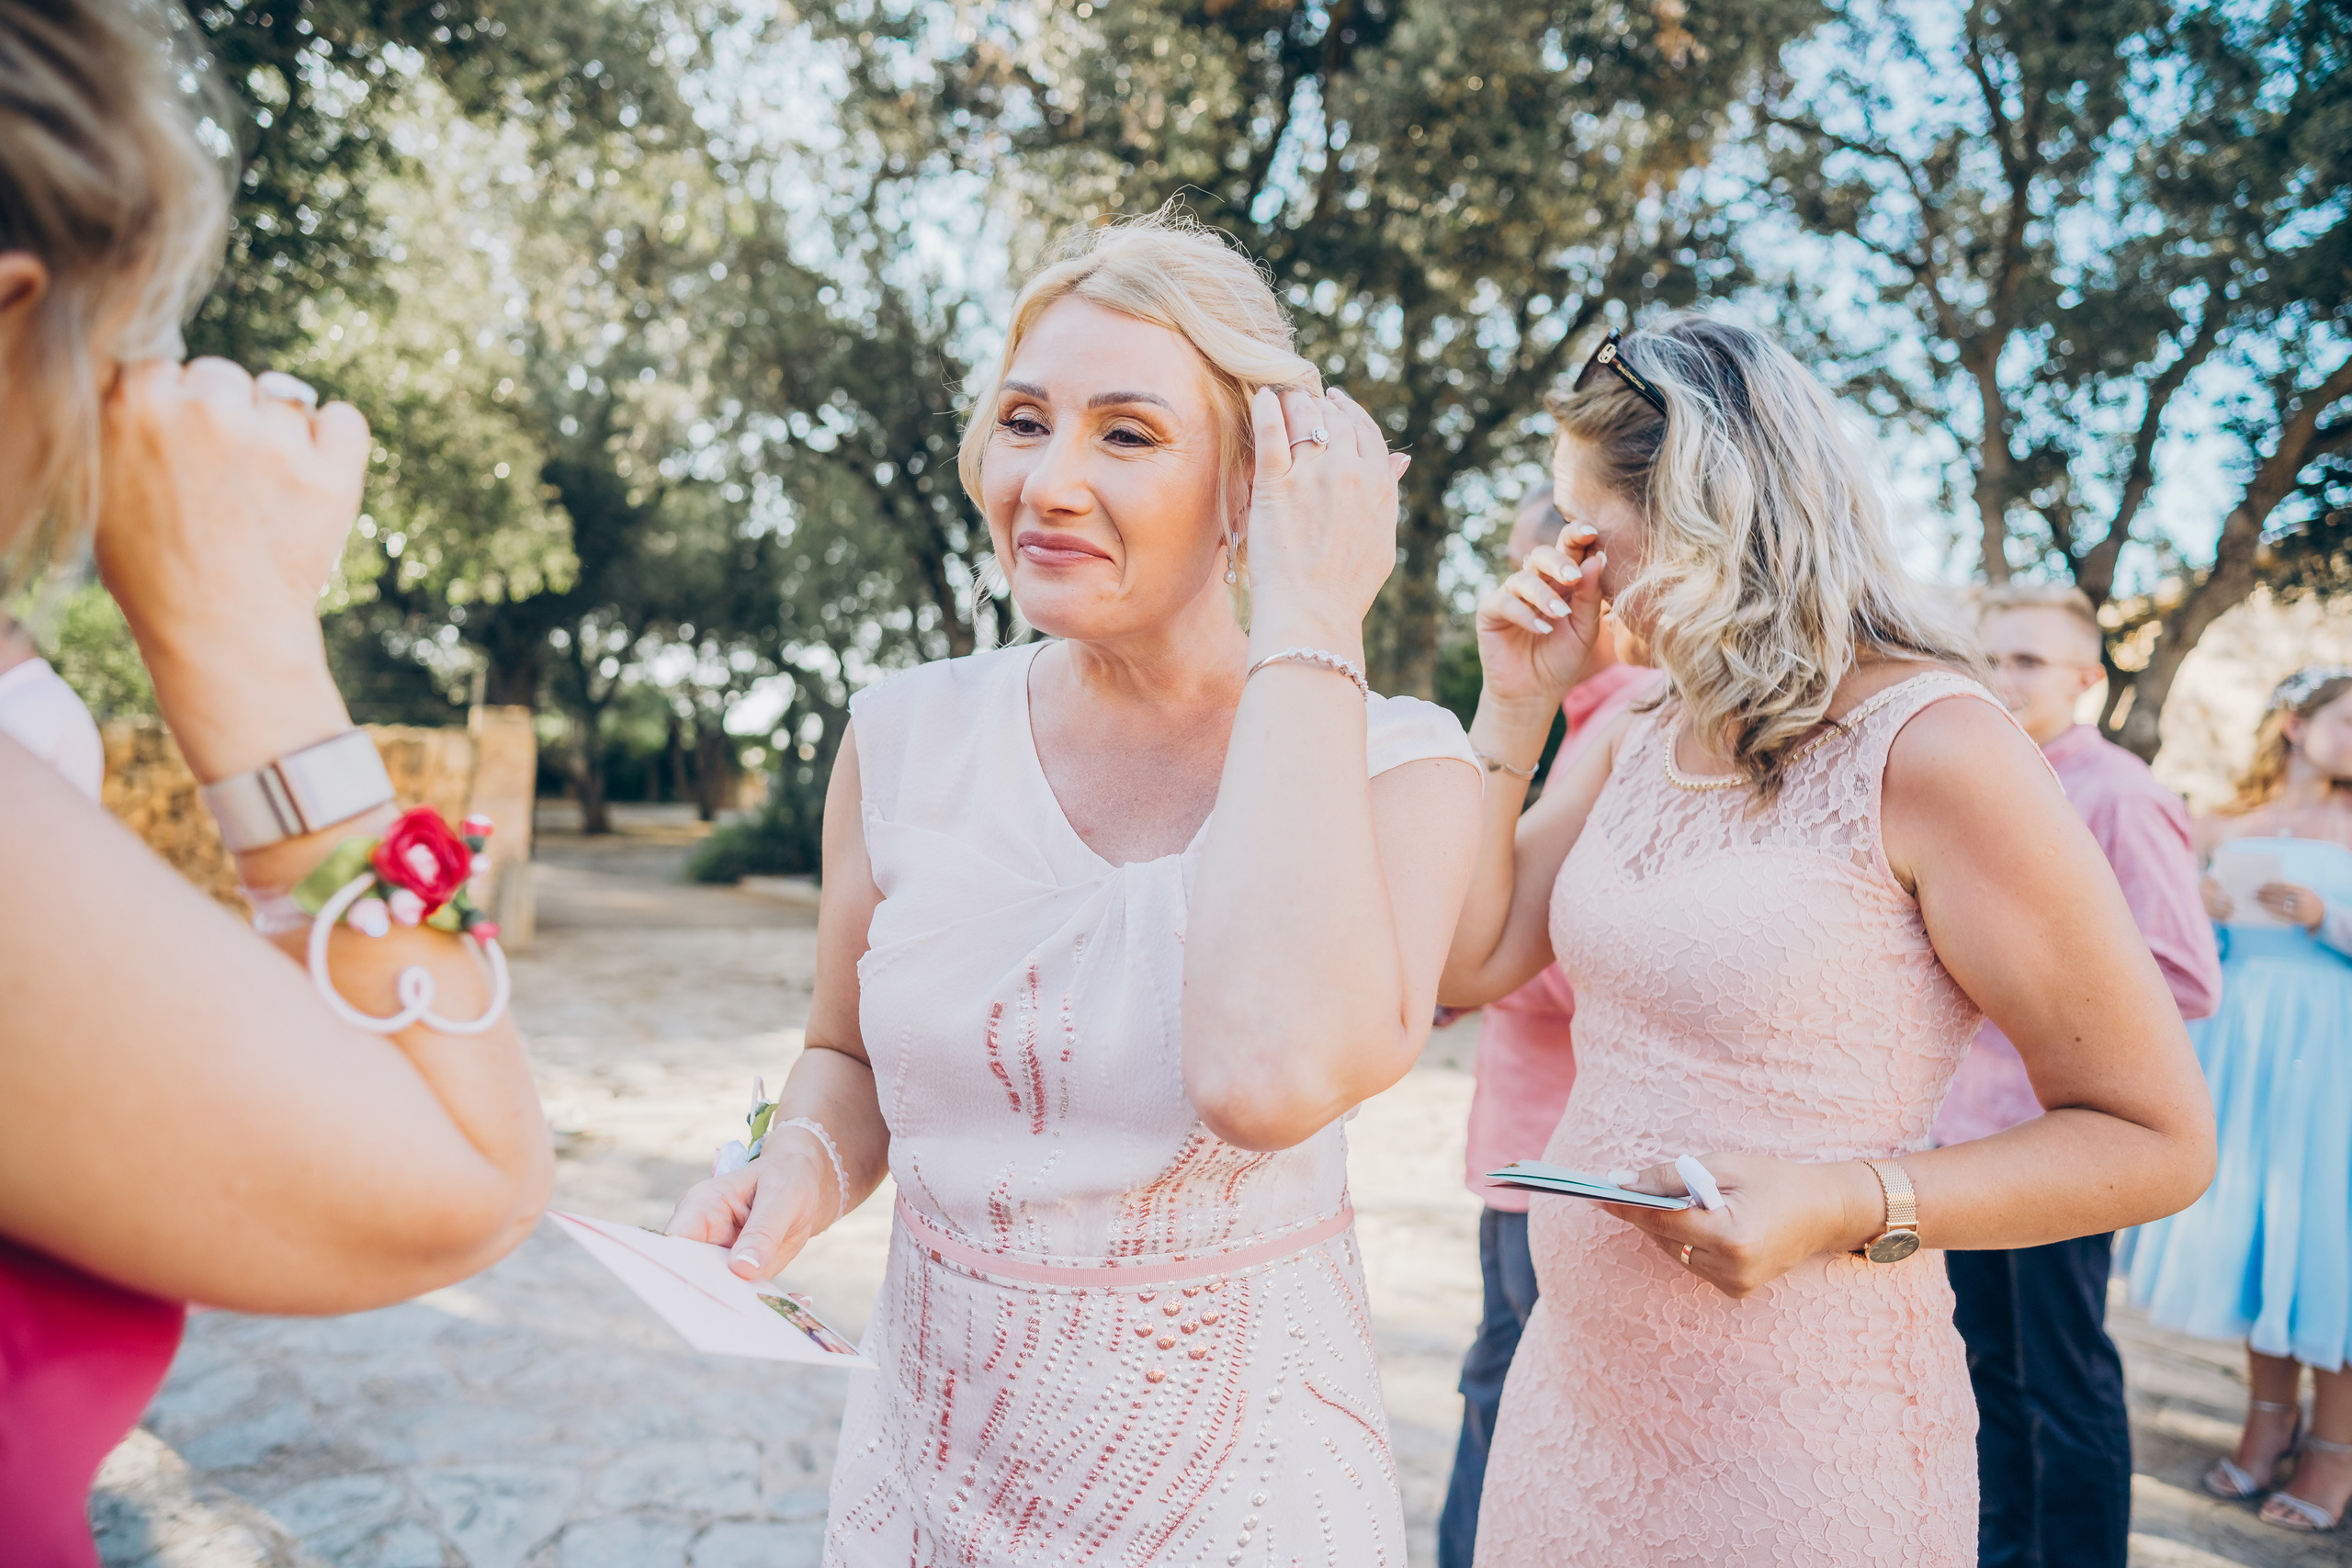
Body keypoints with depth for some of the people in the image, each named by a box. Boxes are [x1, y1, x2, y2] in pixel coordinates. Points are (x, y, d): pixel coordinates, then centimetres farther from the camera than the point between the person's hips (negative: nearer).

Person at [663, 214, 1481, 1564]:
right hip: (930, 1440, 3)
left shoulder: (1395, 766, -16)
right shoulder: (911, 732, -6)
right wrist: (801, 1173, -14)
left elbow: (1269, 1077, -35)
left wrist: (1307, 632, -28)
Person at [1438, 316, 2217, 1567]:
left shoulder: (1929, 747, -16)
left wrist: (1848, 1206, -26)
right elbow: (1459, 967, 2)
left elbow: (2158, 1143, -12)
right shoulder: (1639, 744, 6)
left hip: (1799, 1427, -6)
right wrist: (1514, 704, -1)